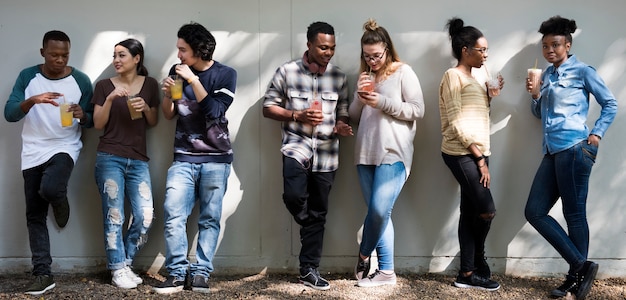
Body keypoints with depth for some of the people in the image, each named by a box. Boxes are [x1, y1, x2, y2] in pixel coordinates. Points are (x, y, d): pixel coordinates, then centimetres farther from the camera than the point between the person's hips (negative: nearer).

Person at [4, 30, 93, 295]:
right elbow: (9, 114, -9)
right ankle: (43, 275, 11)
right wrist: (32, 100, -26)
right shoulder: (27, 77, 0)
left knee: (50, 189, -31)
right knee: (35, 216, 3)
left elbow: (92, 121, 3)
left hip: (64, 148, -2)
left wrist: (82, 116, -20)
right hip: (33, 153, 2)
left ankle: (60, 202, 7)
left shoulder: (80, 80, -3)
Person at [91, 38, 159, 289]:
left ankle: (124, 262, 15)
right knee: (114, 215, -2)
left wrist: (146, 108, -7)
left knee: (145, 216, -4)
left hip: (138, 160, 2)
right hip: (110, 158, -2)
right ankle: (118, 270, 9)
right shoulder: (104, 86, 3)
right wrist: (110, 99, -13)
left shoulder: (150, 84, 9)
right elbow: (98, 124, 1)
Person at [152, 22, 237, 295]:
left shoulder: (225, 75, -1)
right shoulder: (177, 71, 8)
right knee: (173, 215, -10)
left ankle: (200, 273, 6)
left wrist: (194, 81, -17)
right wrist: (167, 94, -7)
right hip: (183, 157, 2)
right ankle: (176, 273, -3)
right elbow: (169, 115, 13)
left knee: (210, 219, 0)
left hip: (215, 159, -2)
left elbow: (215, 111, -13)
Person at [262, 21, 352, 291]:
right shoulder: (287, 71, -3)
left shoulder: (338, 77, 5)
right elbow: (268, 108, 1)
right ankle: (313, 227, 9)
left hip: (326, 152, 3)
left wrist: (341, 127, -11)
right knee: (293, 196, -26)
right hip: (296, 145, -2)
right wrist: (298, 115, -13)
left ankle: (309, 270, 19)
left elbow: (343, 114, 12)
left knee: (318, 213, 7)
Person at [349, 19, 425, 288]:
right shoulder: (365, 76, 17)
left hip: (393, 154, -5)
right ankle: (386, 271, 10)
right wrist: (360, 96, -1)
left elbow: (417, 110, -5)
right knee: (378, 213, 4)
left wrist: (382, 102, -13)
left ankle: (363, 257, 11)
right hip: (366, 154, 5)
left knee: (379, 211, -13)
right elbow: (354, 118, 18)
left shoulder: (403, 72, 1)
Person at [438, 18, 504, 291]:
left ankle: (468, 273, 9)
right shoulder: (453, 76, -7)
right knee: (486, 210, -9)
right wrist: (479, 158, -15)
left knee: (470, 212, 6)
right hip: (462, 154, -8)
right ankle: (478, 262, 11)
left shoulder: (472, 78, 19)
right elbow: (456, 122, -15)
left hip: (475, 153, 9)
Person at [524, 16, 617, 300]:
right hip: (553, 152, 8)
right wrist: (534, 95, 5)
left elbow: (610, 104, 2)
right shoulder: (546, 75, 18)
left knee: (574, 213, -4)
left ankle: (576, 275, 8)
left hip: (575, 149, -8)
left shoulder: (582, 71, 0)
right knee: (534, 211, 1)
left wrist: (597, 133, -9)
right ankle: (581, 266, 6)